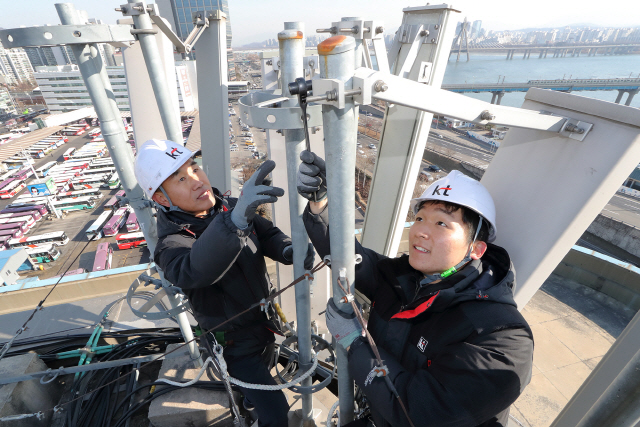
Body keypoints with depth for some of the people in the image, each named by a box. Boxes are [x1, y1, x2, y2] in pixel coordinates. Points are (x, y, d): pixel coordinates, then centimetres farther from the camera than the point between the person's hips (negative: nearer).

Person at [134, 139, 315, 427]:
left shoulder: (227, 207, -10)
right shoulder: (172, 244, -28)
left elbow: (267, 234, -5)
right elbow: (195, 271, -50)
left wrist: (287, 250, -27)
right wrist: (235, 219, -68)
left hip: (264, 322, 6)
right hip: (236, 343, -6)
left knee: (262, 372, 34)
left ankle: (251, 400, 67)